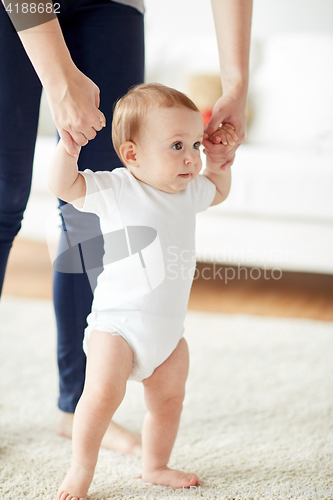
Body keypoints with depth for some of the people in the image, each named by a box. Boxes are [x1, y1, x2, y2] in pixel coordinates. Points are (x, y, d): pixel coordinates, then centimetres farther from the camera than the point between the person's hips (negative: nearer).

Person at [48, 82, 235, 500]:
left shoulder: (189, 192, 7)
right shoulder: (114, 190, -11)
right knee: (104, 392, -19)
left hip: (169, 326, 6)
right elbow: (61, 184, -16)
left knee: (169, 399, 13)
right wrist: (70, 141, -28)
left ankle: (155, 465, 34)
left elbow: (217, 191, 29)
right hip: (117, 322, -6)